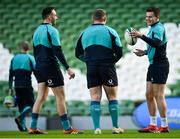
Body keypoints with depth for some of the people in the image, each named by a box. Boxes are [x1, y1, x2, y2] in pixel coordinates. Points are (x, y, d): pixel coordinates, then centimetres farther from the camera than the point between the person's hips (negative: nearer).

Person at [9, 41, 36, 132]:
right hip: (27, 86, -4)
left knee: (21, 106, 11)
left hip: (17, 86, 4)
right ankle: (20, 118, -26)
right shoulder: (30, 58, -2)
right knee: (30, 105, 0)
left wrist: (10, 87, 14)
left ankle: (23, 127, 4)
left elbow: (11, 74, 10)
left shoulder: (14, 58, 10)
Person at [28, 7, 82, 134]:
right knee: (60, 96, -3)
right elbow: (58, 51, -18)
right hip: (51, 67, -8)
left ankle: (33, 127, 3)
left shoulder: (37, 31, 14)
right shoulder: (52, 30, -12)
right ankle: (67, 128, -2)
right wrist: (68, 68, -18)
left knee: (41, 97, 8)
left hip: (39, 67, 8)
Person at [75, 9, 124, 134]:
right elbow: (119, 52, -6)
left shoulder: (84, 33, 10)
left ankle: (97, 128, -6)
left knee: (95, 98, 3)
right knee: (112, 97, 7)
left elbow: (78, 54, 11)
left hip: (91, 69, 3)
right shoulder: (110, 31, -1)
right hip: (107, 68, -2)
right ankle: (116, 127, 9)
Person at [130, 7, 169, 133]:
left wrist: (141, 36, -37)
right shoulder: (153, 28, 18)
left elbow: (156, 43, -32)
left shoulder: (158, 28, -13)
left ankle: (164, 126, -3)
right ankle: (153, 125, 15)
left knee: (159, 96, -8)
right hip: (153, 65, 10)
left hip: (160, 65, -10)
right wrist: (145, 52, 16)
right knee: (149, 95, 10)